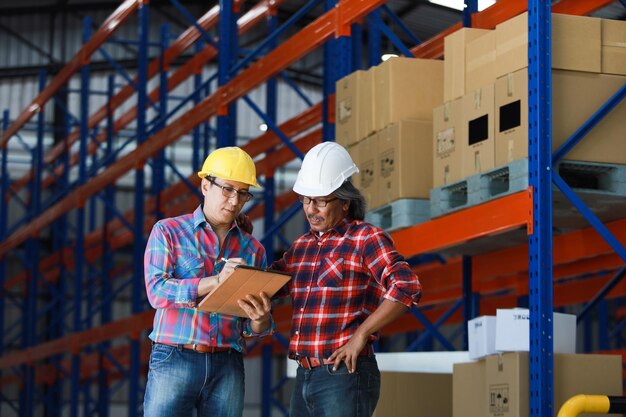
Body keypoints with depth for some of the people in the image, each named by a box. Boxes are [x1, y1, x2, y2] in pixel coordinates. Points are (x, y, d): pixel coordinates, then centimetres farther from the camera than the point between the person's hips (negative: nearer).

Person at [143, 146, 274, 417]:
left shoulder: (252, 249, 12)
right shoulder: (168, 232, 5)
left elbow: (254, 329, 11)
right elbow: (157, 291, -11)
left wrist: (260, 318, -14)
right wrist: (217, 280, -20)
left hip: (228, 366, 3)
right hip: (175, 360, -3)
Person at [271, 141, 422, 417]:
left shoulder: (366, 238, -6)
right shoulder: (302, 246, 16)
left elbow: (407, 288, -19)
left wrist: (361, 335, -18)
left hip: (345, 374, -8)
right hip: (305, 376, 8)